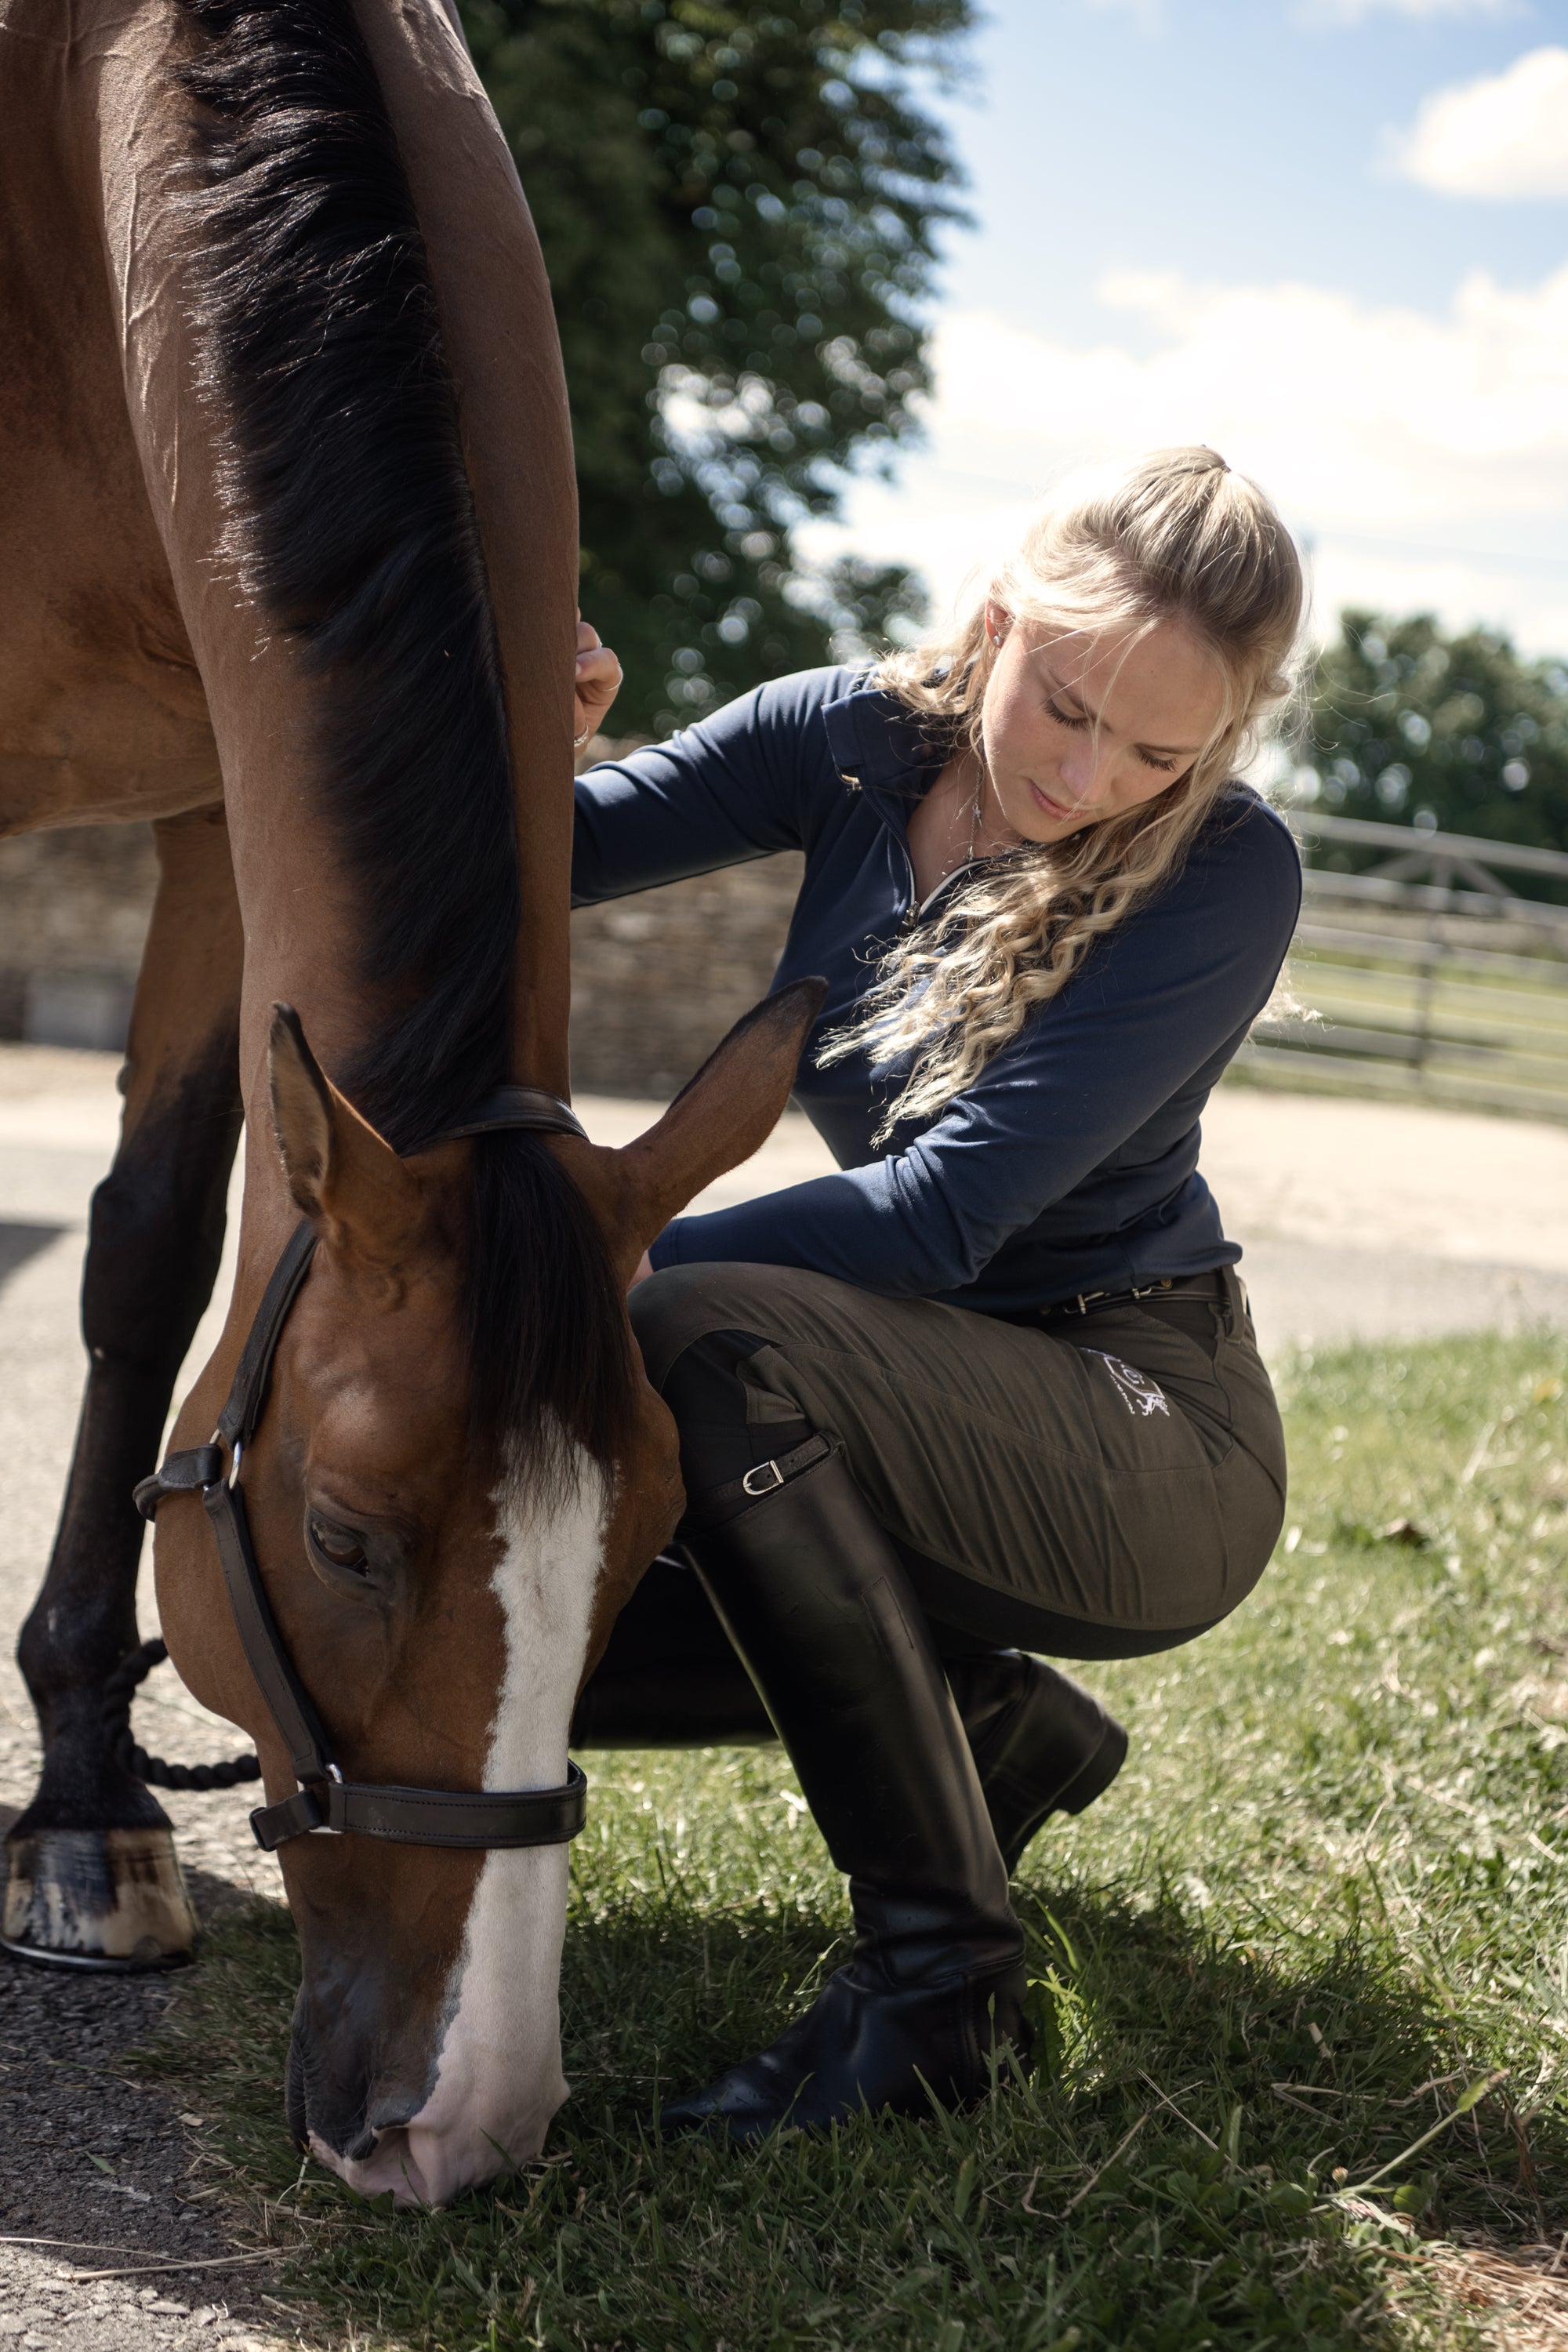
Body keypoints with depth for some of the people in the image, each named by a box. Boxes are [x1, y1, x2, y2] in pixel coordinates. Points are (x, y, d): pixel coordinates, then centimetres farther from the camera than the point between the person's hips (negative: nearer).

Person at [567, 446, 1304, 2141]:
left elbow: (946, 1212, -25)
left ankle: (939, 1981, -23)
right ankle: (990, 1728, 11)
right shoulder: (860, 741, -2)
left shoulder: (1226, 875, -18)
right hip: (916, 1405, 7)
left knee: (708, 1340, -33)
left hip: (1151, 1453, -6)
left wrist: (622, 1267, -31)